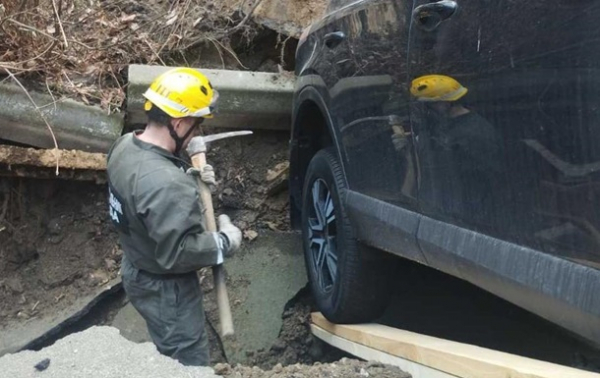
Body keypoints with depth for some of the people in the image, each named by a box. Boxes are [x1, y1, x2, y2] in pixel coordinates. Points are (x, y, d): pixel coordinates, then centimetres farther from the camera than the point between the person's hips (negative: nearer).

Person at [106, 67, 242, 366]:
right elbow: (177, 253, -32)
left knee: (169, 354, 30)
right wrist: (225, 241, -17)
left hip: (137, 272, 9)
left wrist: (189, 179, -2)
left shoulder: (125, 146, -7)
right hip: (165, 289, -9)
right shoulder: (167, 184, -37)